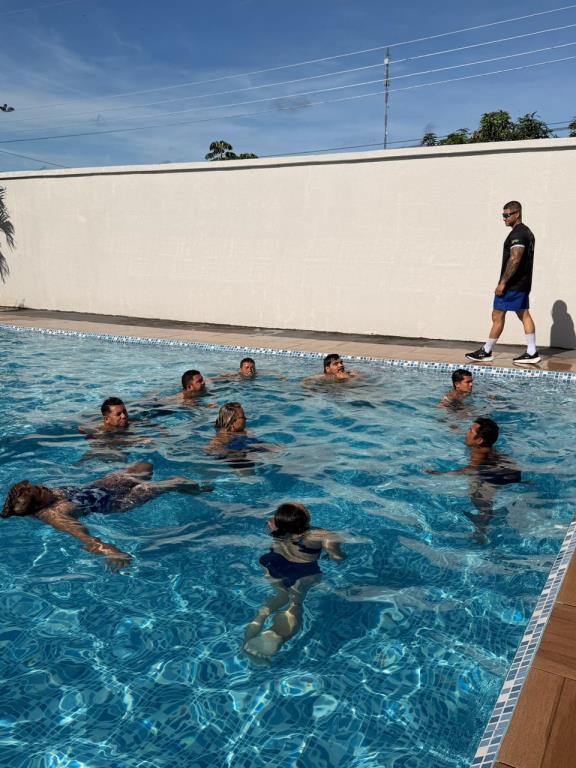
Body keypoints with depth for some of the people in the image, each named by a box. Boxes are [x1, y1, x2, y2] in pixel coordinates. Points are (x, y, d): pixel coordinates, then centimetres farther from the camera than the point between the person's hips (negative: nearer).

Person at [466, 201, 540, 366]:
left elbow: (514, 260, -23)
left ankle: (486, 352, 4)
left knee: (497, 316, -3)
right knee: (524, 315, 9)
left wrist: (503, 282, -22)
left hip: (512, 284, -10)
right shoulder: (527, 232, 17)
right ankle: (532, 353, 10)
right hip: (523, 284, 10)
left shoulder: (517, 234, -15)